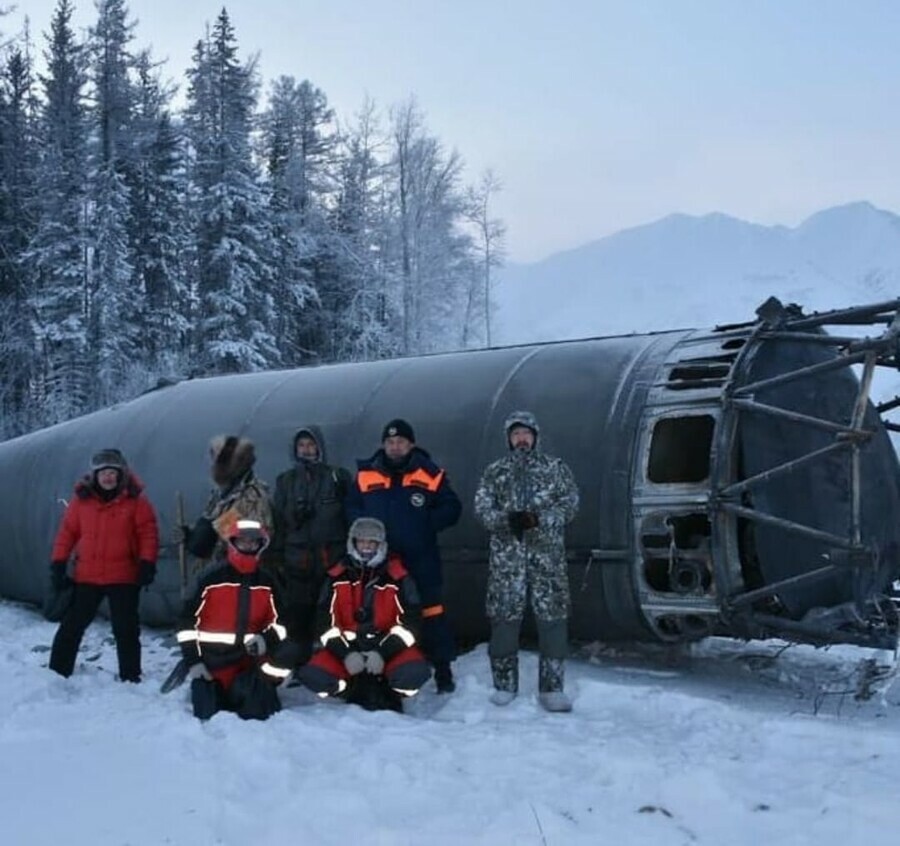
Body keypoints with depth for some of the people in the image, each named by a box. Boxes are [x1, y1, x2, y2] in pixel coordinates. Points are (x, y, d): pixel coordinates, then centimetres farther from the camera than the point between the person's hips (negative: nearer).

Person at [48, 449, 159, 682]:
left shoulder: (135, 500, -3)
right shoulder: (81, 499, 3)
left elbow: (148, 534, -5)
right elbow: (67, 532, 6)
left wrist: (147, 564, -14)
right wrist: (58, 564, 2)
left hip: (124, 577, -2)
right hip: (86, 576, 2)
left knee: (125, 629, 4)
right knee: (72, 626, 9)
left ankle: (130, 678, 13)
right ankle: (57, 673, 18)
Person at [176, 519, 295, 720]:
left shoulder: (266, 584, 7)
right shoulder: (212, 580, -6)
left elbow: (277, 622, 12)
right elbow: (189, 621, -5)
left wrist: (266, 639, -11)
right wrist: (193, 660, -11)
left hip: (249, 659, 3)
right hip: (213, 662, -2)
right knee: (208, 714, -10)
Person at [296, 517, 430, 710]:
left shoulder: (397, 577, -2)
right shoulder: (338, 577, 3)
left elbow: (409, 620, -8)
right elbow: (326, 621, -1)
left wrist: (383, 652, -20)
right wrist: (346, 653, -16)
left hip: (388, 646, -1)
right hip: (346, 646, 2)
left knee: (414, 672, -33)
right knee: (312, 675, -26)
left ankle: (386, 695, -1)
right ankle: (357, 694, -3)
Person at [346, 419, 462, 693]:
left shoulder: (430, 474, 0)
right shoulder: (366, 475, 5)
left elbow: (451, 508, 1)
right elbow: (351, 508, 11)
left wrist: (425, 525, -12)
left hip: (420, 559, -2)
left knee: (431, 612, -3)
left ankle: (443, 671, 5)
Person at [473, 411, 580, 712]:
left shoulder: (555, 468, 10)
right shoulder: (494, 471, 12)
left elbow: (570, 502, 0)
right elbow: (482, 507, 3)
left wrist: (538, 519, -15)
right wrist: (507, 520, -17)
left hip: (548, 552, 0)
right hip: (506, 554, 1)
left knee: (553, 616, -4)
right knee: (504, 616, 0)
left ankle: (551, 688, 1)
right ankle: (504, 685, 11)